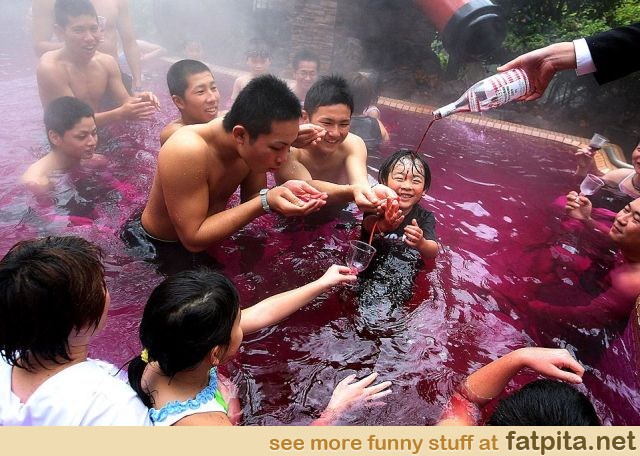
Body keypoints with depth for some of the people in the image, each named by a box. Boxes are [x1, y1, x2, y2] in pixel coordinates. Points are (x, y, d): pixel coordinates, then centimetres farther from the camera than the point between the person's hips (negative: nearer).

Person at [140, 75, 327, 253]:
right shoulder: (187, 151, -31)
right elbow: (193, 239, -28)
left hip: (210, 239, 5)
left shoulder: (254, 141, -13)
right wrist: (265, 203, -33)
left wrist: (282, 192, -22)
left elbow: (251, 203, -1)